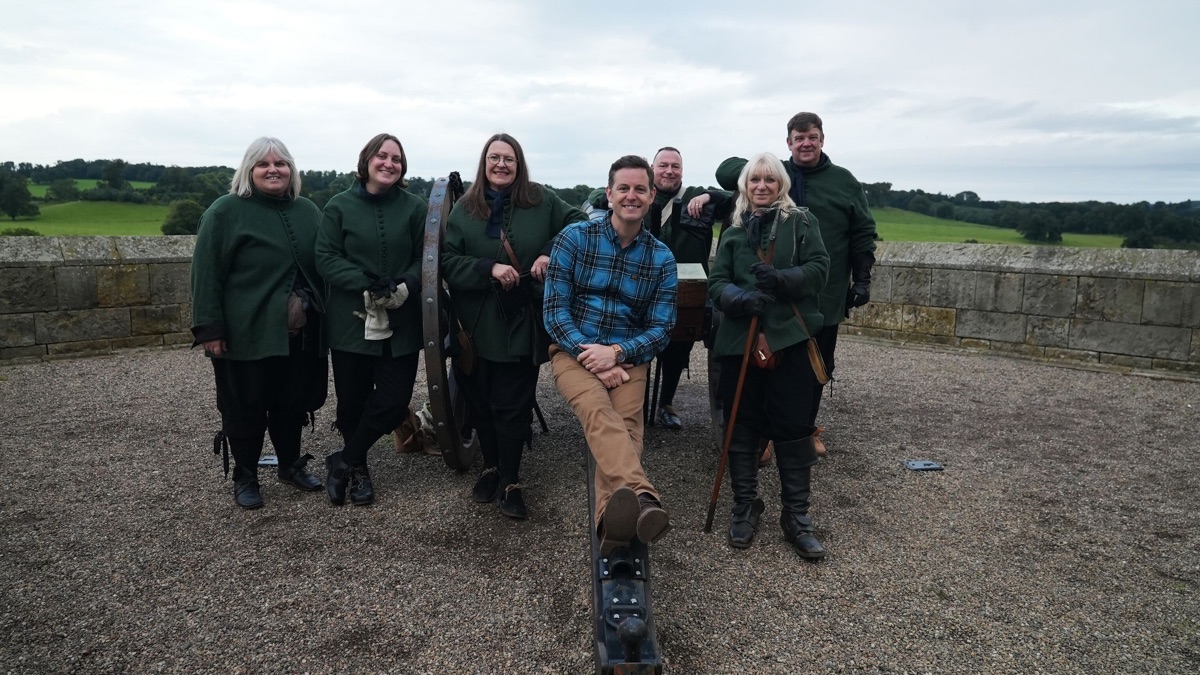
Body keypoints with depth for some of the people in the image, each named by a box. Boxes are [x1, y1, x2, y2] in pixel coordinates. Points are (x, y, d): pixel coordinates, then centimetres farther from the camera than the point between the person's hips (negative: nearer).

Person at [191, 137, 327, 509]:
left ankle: (290, 464, 33)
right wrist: (210, 328, -14)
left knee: (293, 403, 15)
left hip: (299, 335, 5)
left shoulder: (308, 211, 11)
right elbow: (206, 273, -8)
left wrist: (325, 317, 14)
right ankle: (244, 476, 22)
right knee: (245, 409, 6)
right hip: (247, 334, -4)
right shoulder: (226, 211, -5)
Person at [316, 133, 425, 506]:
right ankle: (358, 467, 32)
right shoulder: (339, 206, 1)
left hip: (401, 322, 1)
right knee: (353, 399, 7)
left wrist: (403, 286, -18)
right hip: (352, 320, -1)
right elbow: (326, 258, -3)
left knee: (394, 399, -1)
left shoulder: (415, 207, 3)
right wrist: (365, 282, -18)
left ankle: (344, 461, 21)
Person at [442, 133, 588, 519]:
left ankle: (510, 482, 14)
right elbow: (447, 261, -3)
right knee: (481, 400, 11)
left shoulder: (541, 201, 0)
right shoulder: (466, 208, 3)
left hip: (522, 324, -2)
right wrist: (489, 268, -18)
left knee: (513, 404, 0)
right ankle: (491, 467, 32)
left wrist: (552, 255, -11)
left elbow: (580, 225, 5)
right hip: (479, 325, 2)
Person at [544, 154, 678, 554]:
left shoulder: (661, 258, 6)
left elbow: (661, 327, 3)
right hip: (574, 351, -2)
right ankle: (642, 498, -58)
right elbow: (555, 308, -3)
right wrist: (587, 355, -15)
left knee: (625, 427, -27)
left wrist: (616, 353, -14)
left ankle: (613, 521, -46)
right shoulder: (574, 238, 1)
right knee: (598, 412, -34)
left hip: (628, 358, 3)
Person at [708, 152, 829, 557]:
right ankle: (745, 506, 21)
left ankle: (796, 515, 14)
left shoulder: (802, 222, 7)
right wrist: (740, 298, -17)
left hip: (790, 338, -2)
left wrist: (781, 278, -19)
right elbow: (716, 283, 5)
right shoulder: (733, 231, 13)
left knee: (793, 426, 2)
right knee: (741, 426, 7)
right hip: (739, 339, 2)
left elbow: (819, 269, -2)